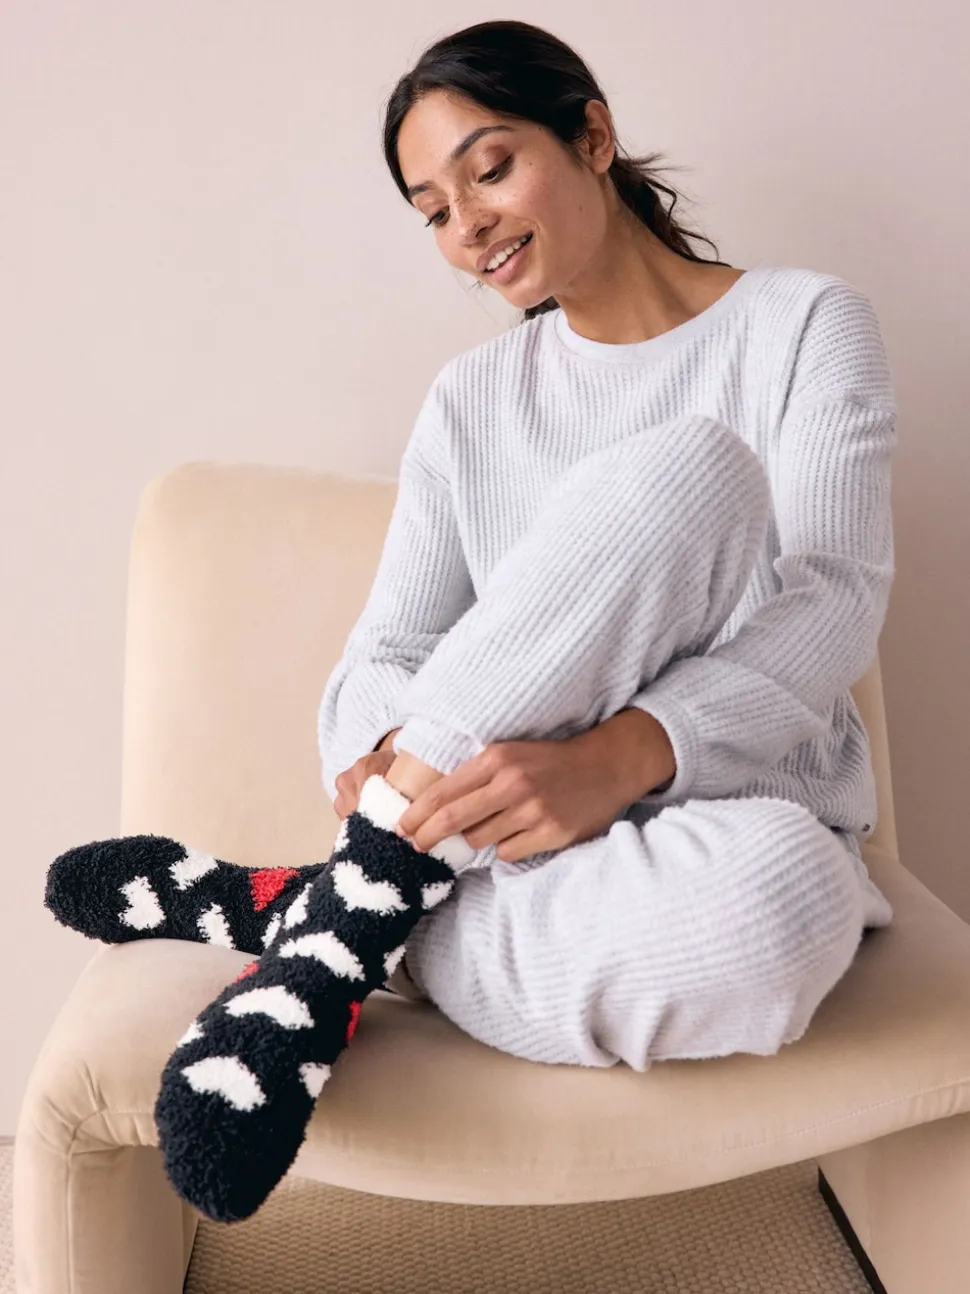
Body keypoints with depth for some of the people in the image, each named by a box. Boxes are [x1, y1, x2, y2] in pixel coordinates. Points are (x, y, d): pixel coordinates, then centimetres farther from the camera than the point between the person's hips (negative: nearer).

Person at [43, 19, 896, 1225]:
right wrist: (387, 757, -20)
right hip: (518, 822, 1)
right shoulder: (471, 400, 14)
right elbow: (383, 654, 5)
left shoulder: (805, 322, 4)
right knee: (685, 465, -26)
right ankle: (355, 903, -21)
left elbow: (834, 606, -10)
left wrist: (620, 757, -28)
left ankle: (293, 912, -20)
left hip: (736, 815, 0)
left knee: (782, 893, -41)